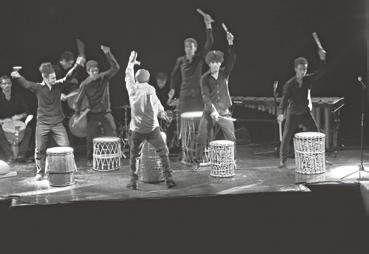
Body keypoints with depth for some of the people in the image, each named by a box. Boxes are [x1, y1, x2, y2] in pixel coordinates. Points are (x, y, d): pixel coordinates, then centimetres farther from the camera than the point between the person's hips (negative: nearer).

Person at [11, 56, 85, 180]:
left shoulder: (58, 85, 0)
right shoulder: (38, 88, -2)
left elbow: (68, 77, -11)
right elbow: (26, 83, -10)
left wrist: (76, 66, -27)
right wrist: (17, 77, -31)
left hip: (57, 123, 1)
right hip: (42, 123, -1)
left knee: (65, 147, -6)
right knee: (40, 150, 5)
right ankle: (40, 172, 22)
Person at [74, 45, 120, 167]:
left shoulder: (104, 77, -5)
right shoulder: (85, 84, -9)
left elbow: (116, 67, -17)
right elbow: (79, 100, -2)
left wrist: (108, 54, -26)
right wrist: (77, 115, -1)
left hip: (106, 111, 1)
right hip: (92, 113, -1)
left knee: (112, 135, -3)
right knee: (91, 137, 2)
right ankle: (90, 160, 16)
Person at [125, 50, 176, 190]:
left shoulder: (132, 89, 1)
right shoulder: (150, 89, -5)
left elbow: (128, 76, 20)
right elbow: (157, 105, 6)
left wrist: (131, 63, 36)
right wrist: (161, 112, 28)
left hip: (137, 129, 2)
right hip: (152, 127, -2)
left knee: (133, 155, 14)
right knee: (163, 152, 5)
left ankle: (133, 181, 12)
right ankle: (169, 179, 0)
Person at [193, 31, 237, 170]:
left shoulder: (224, 74, 4)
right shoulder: (205, 78, -1)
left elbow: (231, 60, -12)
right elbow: (205, 96, -10)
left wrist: (230, 44, -26)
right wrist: (213, 110, -23)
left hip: (224, 111, 1)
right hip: (209, 112, -1)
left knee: (231, 137, 1)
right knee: (202, 137, -4)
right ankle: (197, 161, 9)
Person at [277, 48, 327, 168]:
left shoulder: (308, 79, -3)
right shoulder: (289, 84, -13)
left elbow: (319, 73, -17)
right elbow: (284, 99, -20)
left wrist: (322, 60, -33)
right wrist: (281, 113, -36)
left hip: (306, 113, 3)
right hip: (292, 114, -3)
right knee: (286, 138, -2)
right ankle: (282, 160, 10)